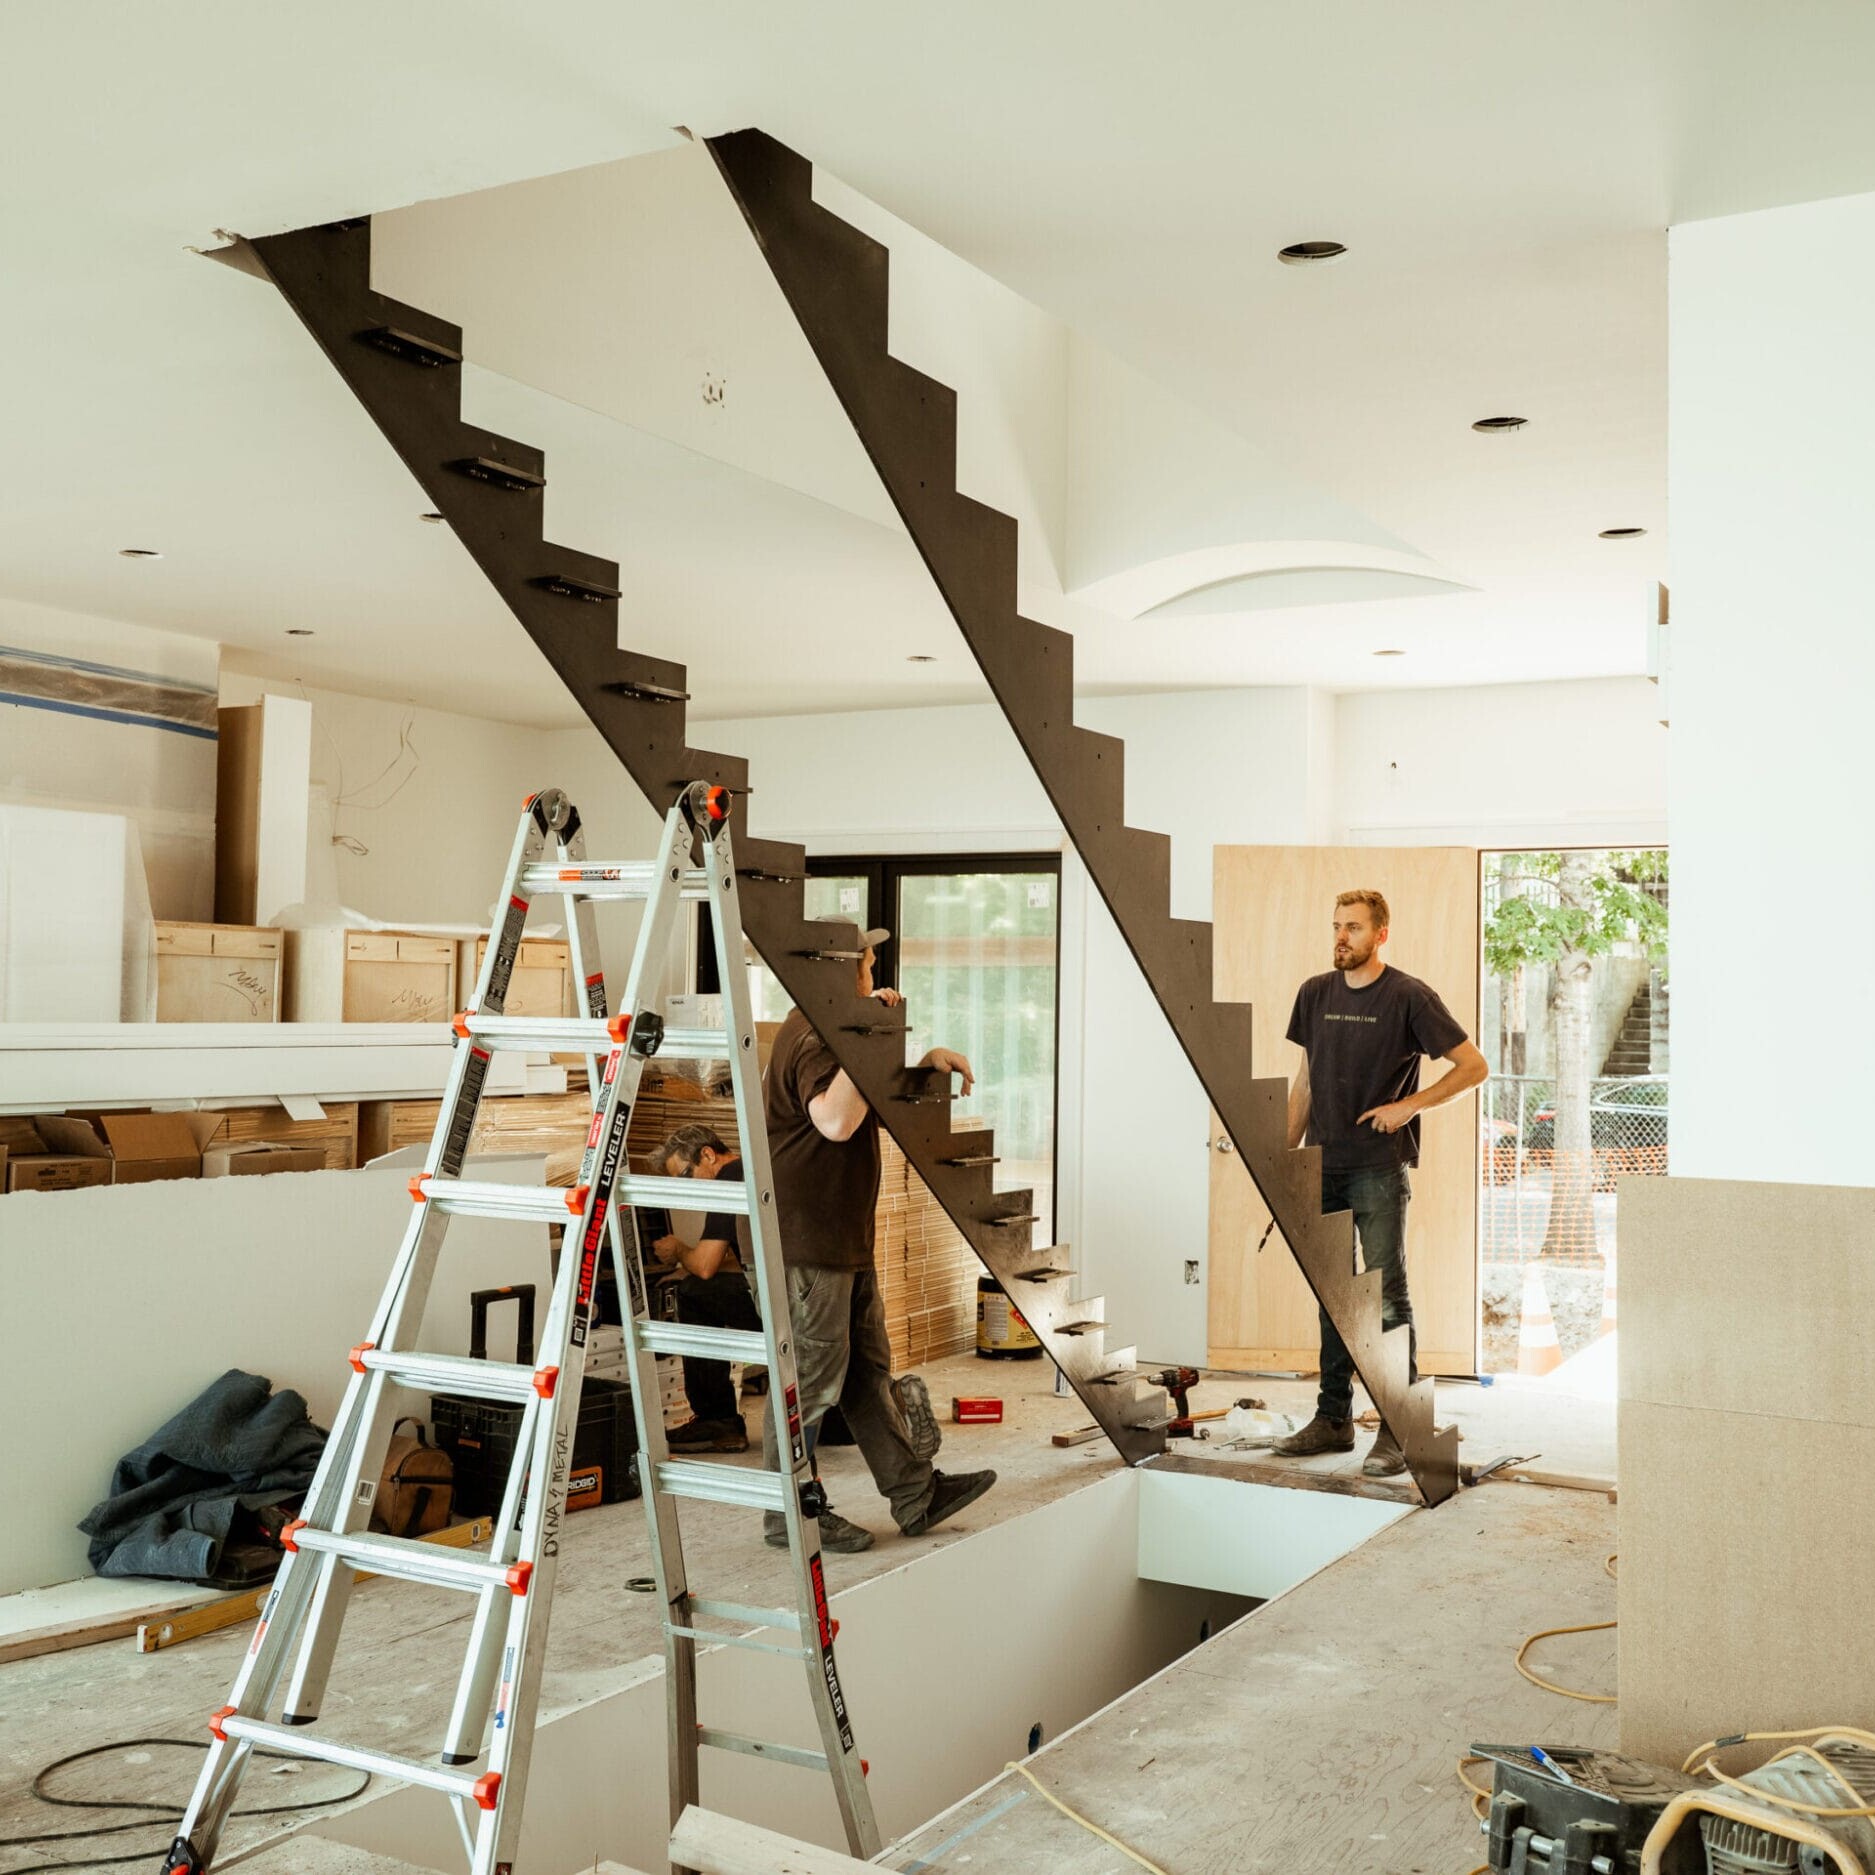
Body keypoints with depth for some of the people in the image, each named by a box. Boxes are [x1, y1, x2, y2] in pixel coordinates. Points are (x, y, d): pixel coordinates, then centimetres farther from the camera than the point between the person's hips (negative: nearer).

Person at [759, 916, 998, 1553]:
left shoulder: (826, 1033, 19)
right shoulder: (813, 1040, -17)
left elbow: (874, 1098, 30)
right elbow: (836, 1119, -35)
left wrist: (926, 1064, 14)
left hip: (843, 1239, 11)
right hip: (808, 1241, -11)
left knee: (866, 1370, 15)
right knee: (811, 1379, -2)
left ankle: (915, 1496, 22)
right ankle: (789, 1517, 9)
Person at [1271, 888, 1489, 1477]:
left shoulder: (1409, 997, -6)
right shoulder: (1315, 993, 10)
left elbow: (1474, 1066, -3)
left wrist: (1410, 1104, -11)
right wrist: (1286, 1153, 12)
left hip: (1379, 1168, -5)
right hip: (1324, 1166, 5)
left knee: (1387, 1295, -6)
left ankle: (1398, 1430, 0)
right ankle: (1333, 1418, 19)